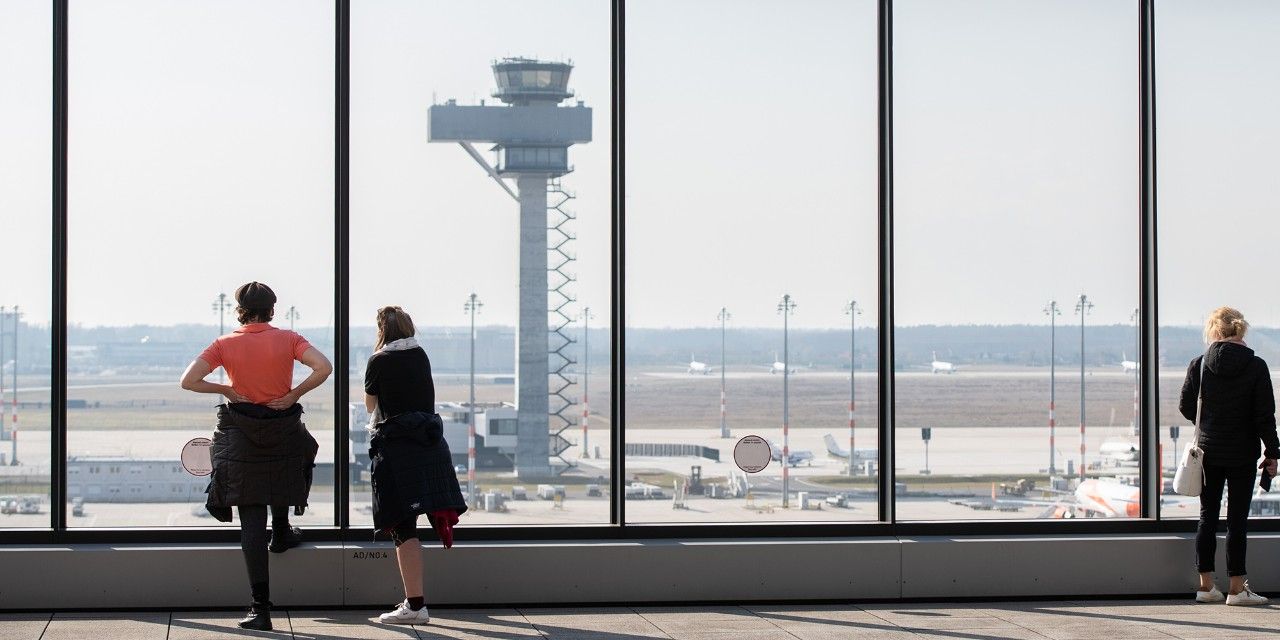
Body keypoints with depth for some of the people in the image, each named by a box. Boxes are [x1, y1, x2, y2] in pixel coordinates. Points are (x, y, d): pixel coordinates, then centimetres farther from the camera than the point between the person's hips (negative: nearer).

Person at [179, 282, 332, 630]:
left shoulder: (225, 344, -2)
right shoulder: (288, 340, -3)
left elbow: (189, 381, -10)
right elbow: (324, 368, -17)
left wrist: (225, 389, 1)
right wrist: (294, 394, -7)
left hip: (242, 438, 0)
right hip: (284, 430, 0)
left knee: (251, 523, 0)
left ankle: (261, 608, -3)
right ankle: (281, 533, 53)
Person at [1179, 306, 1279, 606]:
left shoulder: (1199, 364, -4)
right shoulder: (1256, 367, -9)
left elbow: (1186, 407, 2)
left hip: (1208, 451, 2)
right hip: (1242, 454, -2)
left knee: (1207, 517, 10)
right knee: (1237, 520, 2)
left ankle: (1206, 585, 13)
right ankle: (1237, 589, 4)